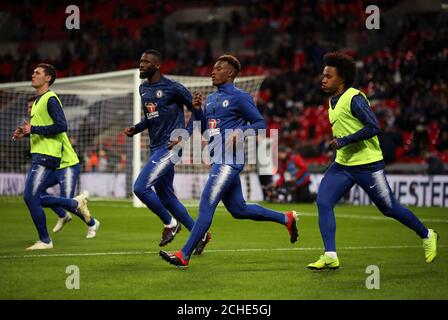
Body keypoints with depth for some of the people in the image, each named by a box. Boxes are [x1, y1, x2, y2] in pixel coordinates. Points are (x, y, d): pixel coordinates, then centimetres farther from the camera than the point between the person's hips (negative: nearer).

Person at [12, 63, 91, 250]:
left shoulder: (50, 99, -12)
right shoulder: (38, 100, 19)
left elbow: (61, 126, -21)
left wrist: (33, 129, -20)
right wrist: (24, 133, 11)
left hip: (47, 157, -10)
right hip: (38, 156, 10)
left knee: (31, 197, -11)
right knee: (32, 198, 10)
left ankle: (44, 240, 1)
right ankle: (76, 203, 21)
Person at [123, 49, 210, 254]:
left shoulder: (172, 88, -11)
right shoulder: (143, 89, 13)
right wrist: (135, 129, 8)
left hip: (169, 146, -9)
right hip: (156, 148, 9)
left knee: (140, 188, -17)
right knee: (166, 197, 11)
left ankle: (170, 223, 3)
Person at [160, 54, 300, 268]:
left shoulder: (239, 98, -6)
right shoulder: (211, 99, 19)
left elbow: (260, 124, -6)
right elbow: (204, 129, 22)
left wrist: (241, 132, -21)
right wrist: (197, 109, 6)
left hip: (229, 161, -10)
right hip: (218, 160, 10)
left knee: (206, 206, -12)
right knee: (238, 209, 15)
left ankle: (184, 255, -12)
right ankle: (286, 219, 29)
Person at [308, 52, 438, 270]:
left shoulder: (354, 99, -17)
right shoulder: (333, 100, 10)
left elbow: (373, 127, -23)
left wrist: (344, 141, -25)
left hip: (368, 165, -8)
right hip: (342, 164, 8)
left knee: (389, 209, 5)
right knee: (323, 201, -12)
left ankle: (427, 236, 28)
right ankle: (330, 257, -13)